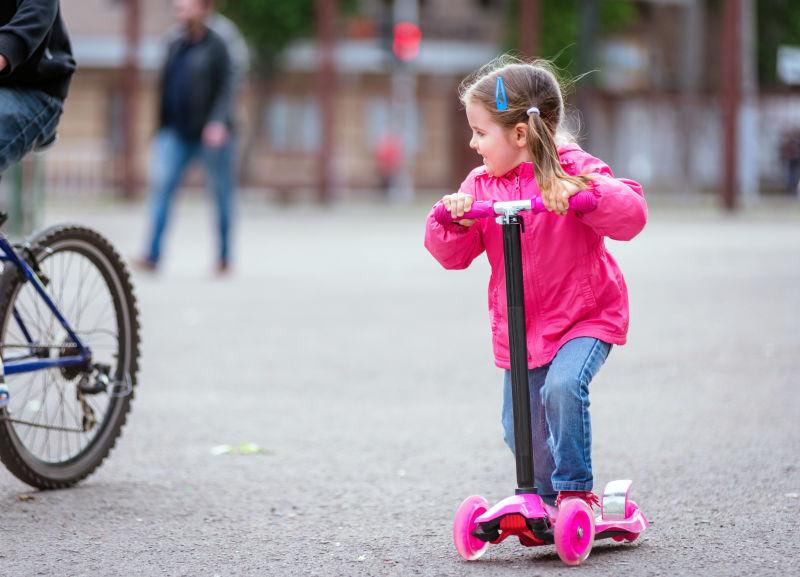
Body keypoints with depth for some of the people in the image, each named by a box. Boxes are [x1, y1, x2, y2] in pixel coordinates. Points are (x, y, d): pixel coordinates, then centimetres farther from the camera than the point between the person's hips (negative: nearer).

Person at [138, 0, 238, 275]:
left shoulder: (216, 46, -6)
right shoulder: (175, 46, 13)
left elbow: (228, 87, -12)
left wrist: (218, 121, -25)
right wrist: (162, 128, 21)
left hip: (211, 134, -5)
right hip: (177, 133, 5)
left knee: (221, 192, 6)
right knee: (162, 183, -11)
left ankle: (224, 255, 19)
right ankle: (153, 255, -16)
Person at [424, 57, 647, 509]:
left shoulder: (573, 170, -11)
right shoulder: (481, 185, 3)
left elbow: (631, 213, -24)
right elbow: (453, 255, 0)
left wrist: (581, 191, -39)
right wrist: (452, 220, -21)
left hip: (585, 317, -5)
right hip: (518, 327, 5)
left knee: (562, 386, -29)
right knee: (521, 427, 6)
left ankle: (576, 489, -14)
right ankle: (546, 499, 31)